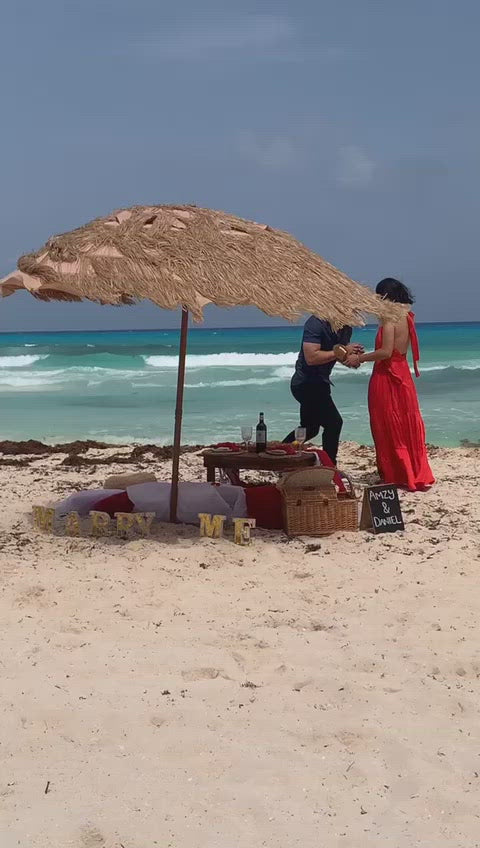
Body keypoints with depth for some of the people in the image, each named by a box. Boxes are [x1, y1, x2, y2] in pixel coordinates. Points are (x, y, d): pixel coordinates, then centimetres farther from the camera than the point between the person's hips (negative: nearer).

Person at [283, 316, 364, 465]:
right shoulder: (316, 323, -21)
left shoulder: (346, 328, 5)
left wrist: (354, 357, -10)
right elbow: (311, 357, -30)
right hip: (307, 384, -10)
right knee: (333, 423, -11)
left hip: (319, 383, 10)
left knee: (310, 428, 20)